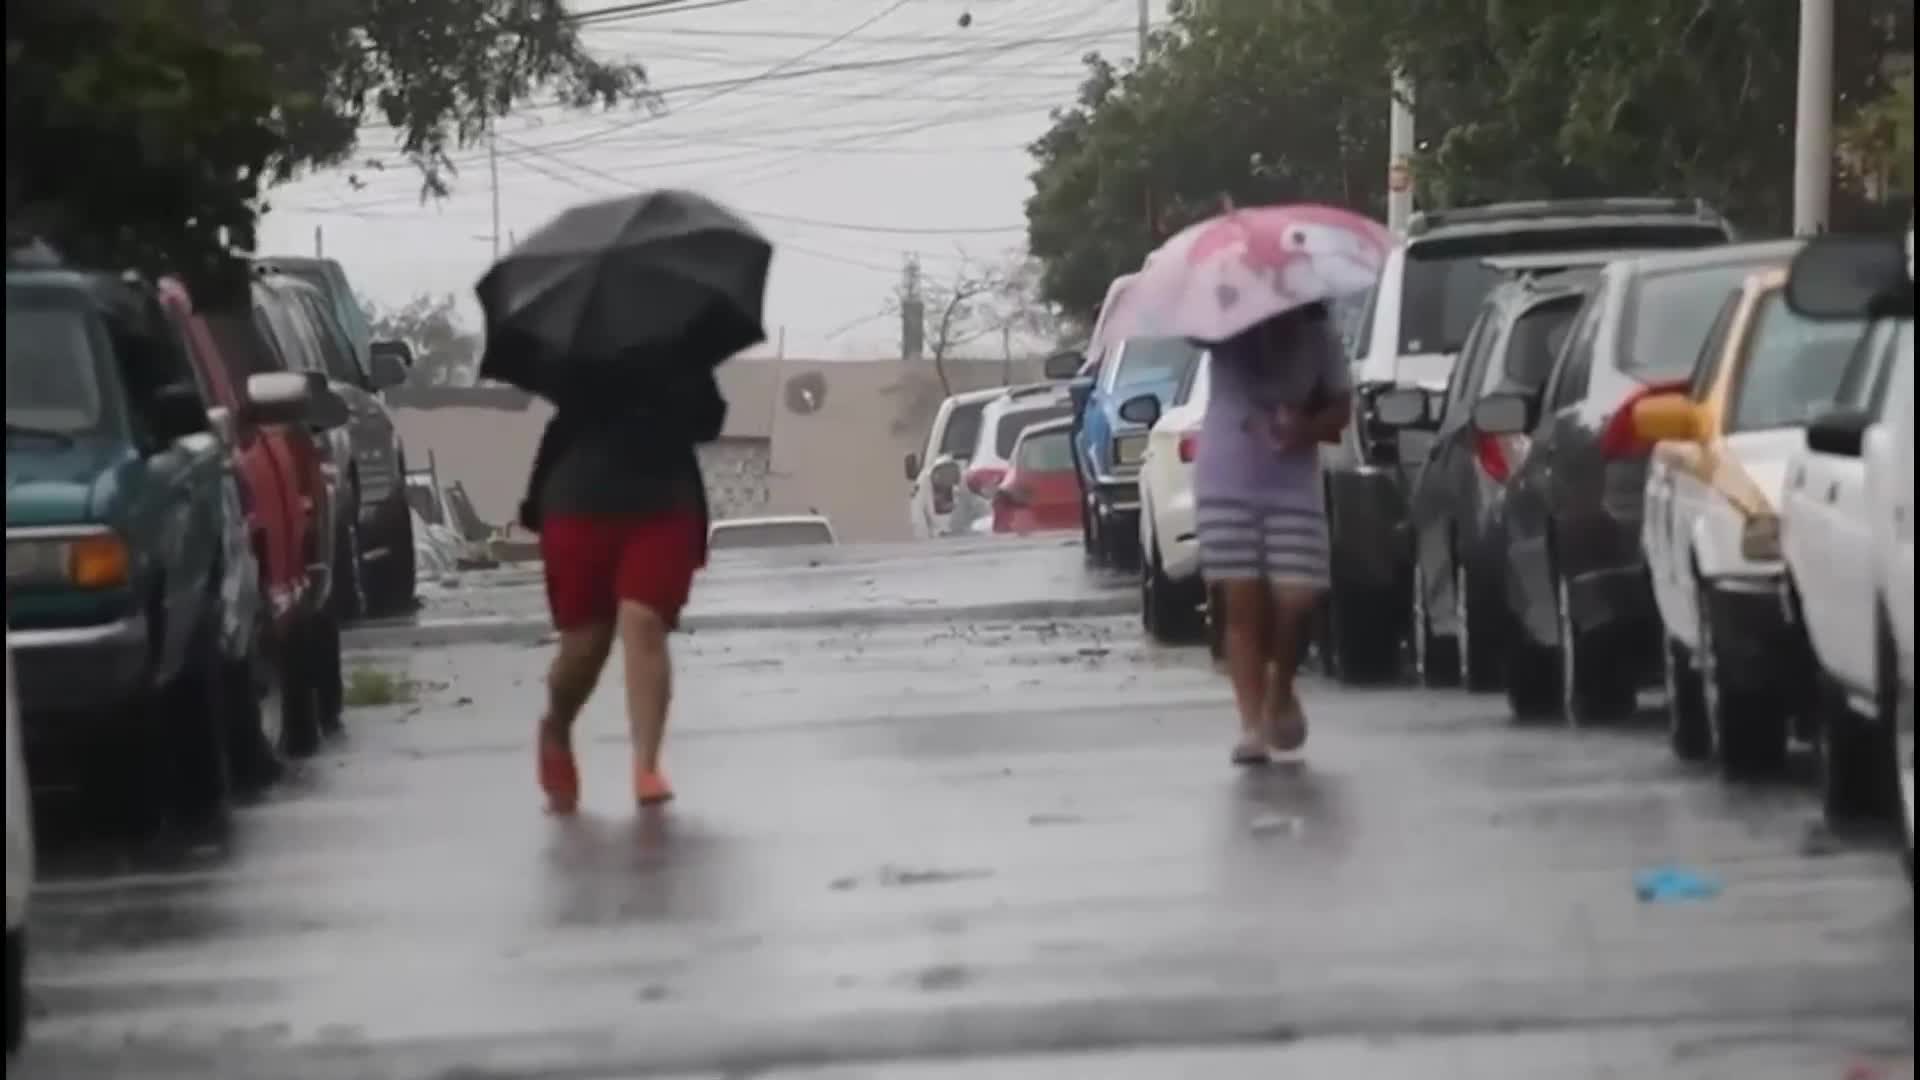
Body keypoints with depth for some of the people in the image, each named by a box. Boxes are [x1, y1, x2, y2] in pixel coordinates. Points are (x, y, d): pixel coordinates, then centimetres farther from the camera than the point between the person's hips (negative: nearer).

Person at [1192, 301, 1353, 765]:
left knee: (1295, 601, -9)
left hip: (1293, 486, 1)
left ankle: (1281, 692, 20)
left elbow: (1340, 409, 5)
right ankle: (1251, 725, 0)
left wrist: (1308, 428, -15)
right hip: (1226, 483, -1)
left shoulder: (1319, 336, 2)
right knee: (1244, 603, -4)